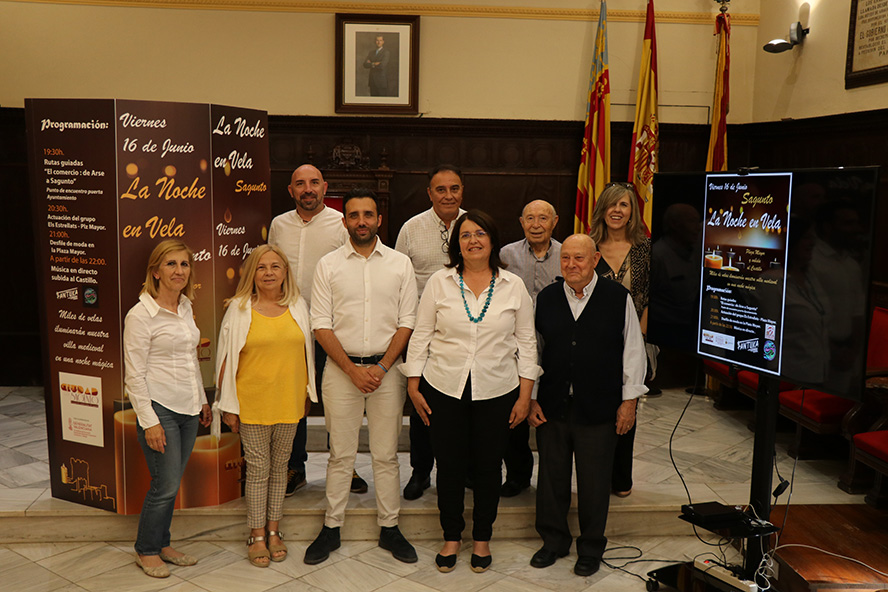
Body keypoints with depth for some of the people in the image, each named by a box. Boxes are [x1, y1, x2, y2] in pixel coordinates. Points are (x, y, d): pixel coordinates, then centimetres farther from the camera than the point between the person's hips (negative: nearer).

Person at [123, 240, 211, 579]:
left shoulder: (185, 308, 9)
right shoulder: (141, 314, -13)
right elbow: (134, 374, -13)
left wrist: (203, 400, 20)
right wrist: (149, 421, -16)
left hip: (188, 409, 7)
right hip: (160, 409, -6)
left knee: (172, 482, 14)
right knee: (166, 485, -1)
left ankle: (162, 545, 29)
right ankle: (146, 551, 19)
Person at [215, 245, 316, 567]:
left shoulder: (297, 307, 5)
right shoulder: (239, 309, -4)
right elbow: (227, 358, -2)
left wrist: (307, 394, 12)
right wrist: (228, 404, -4)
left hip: (288, 402, 3)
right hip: (252, 404, -3)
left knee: (279, 466, 13)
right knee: (258, 469, 4)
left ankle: (273, 530, 26)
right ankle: (257, 535, 18)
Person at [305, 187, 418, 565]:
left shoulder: (400, 264, 4)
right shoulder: (328, 265, 3)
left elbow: (407, 321, 1)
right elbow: (321, 325, -1)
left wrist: (381, 367, -9)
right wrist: (353, 370, -10)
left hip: (387, 369, 1)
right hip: (341, 368, 0)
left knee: (386, 453, 7)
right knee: (341, 453, 6)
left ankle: (389, 528, 20)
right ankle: (331, 528, 19)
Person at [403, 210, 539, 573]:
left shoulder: (513, 286, 3)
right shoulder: (440, 282, 1)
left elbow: (526, 342, 5)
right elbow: (421, 335, 4)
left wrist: (525, 394, 2)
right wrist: (413, 386, 1)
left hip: (496, 392, 0)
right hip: (444, 389, 0)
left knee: (488, 466, 8)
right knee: (449, 465, 7)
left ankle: (482, 539, 28)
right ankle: (451, 537, 27)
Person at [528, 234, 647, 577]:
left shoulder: (619, 298, -3)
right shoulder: (546, 299, 5)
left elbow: (633, 351, 1)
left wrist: (629, 400, -1)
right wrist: (530, 398, 7)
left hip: (598, 409, -2)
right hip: (551, 407, 3)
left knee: (594, 482, 9)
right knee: (551, 477, 13)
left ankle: (591, 548, 29)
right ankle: (553, 540, 33)